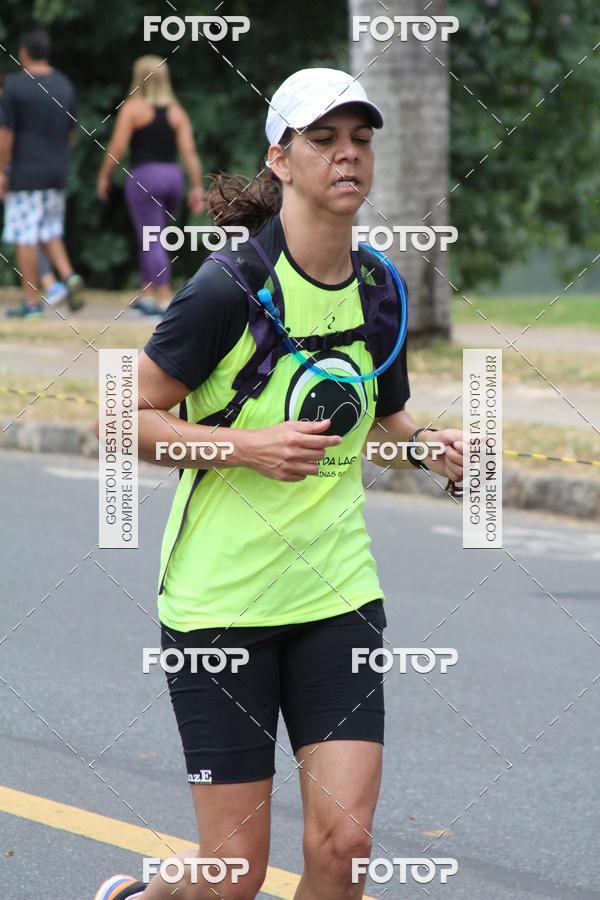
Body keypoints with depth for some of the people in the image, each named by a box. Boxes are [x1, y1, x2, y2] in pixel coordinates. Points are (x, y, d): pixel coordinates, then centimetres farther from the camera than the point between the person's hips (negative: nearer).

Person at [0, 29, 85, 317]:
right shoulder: (64, 85, 7)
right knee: (50, 231, 18)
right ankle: (68, 276, -5)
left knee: (25, 237, -1)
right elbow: (71, 132, 13)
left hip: (25, 174, -6)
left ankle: (32, 300, 0)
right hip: (57, 172, 6)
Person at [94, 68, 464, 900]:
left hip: (338, 590, 5)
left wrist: (430, 446, 0)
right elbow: (127, 418, -9)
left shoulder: (379, 290, 5)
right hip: (221, 602, -5)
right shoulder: (230, 286, -13)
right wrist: (250, 445, -20)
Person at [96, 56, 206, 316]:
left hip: (143, 176, -5)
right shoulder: (176, 111, 9)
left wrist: (103, 175, 3)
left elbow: (117, 146, -9)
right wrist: (197, 188, 3)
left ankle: (164, 299, -11)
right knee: (151, 240, 18)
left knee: (151, 242, -5)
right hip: (173, 176, 5)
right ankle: (146, 294, 18)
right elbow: (189, 151, 2)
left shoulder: (133, 108, -3)